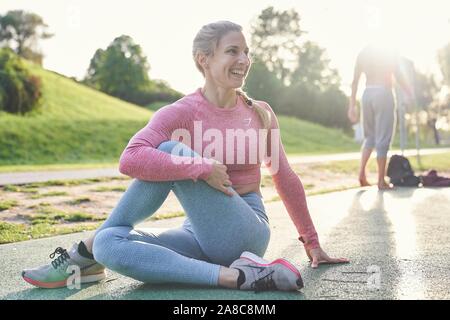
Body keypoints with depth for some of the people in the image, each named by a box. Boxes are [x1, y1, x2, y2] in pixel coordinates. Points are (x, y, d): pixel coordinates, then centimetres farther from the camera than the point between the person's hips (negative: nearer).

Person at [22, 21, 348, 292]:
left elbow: (285, 179, 14)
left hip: (246, 233, 0)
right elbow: (131, 160, -22)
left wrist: (312, 243, 17)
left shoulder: (261, 113, 4)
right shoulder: (180, 113, -4)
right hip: (201, 236, 0)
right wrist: (203, 167, -25)